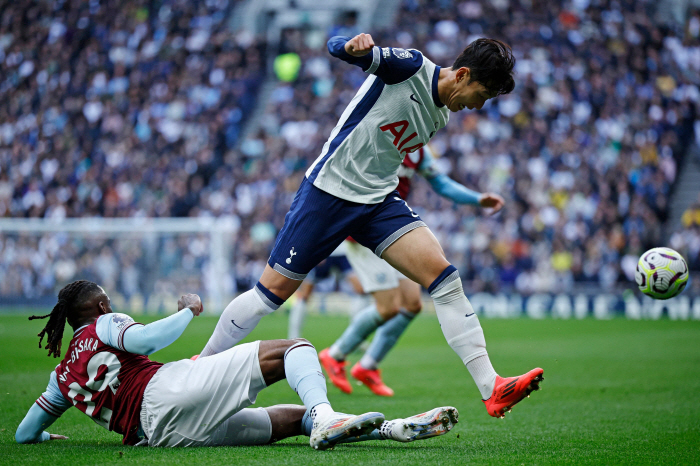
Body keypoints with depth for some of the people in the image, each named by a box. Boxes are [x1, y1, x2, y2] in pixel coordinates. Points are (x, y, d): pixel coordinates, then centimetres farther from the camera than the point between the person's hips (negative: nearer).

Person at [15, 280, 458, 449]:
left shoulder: (64, 373, 30)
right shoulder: (104, 324, 12)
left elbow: (25, 433, 30)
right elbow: (144, 340, -9)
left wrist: (46, 434, 53)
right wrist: (189, 311, 7)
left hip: (155, 431, 7)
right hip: (168, 390, -7)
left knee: (292, 418, 13)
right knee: (295, 348, -7)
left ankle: (397, 428, 1)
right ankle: (324, 418, -37)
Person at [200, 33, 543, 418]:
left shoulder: (441, 115, 10)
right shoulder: (411, 66, -11)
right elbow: (337, 48, -19)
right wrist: (353, 46, -43)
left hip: (380, 202, 6)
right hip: (329, 190, -6)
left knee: (442, 274, -13)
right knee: (274, 290, -1)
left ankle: (491, 389, -18)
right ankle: (201, 365, 21)